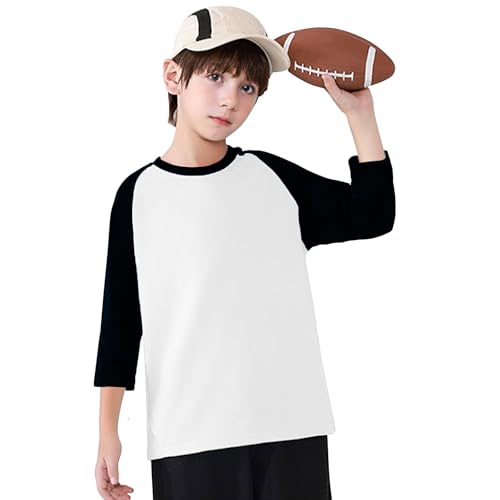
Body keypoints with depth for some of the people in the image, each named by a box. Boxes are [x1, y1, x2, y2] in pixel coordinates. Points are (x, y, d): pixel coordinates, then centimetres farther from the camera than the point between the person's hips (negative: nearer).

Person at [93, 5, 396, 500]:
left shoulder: (272, 176, 8)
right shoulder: (139, 193, 2)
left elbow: (373, 215, 11)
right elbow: (120, 319, 4)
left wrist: (359, 113, 6)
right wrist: (108, 431, 1)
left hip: (292, 428, 2)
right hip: (188, 439, -2)